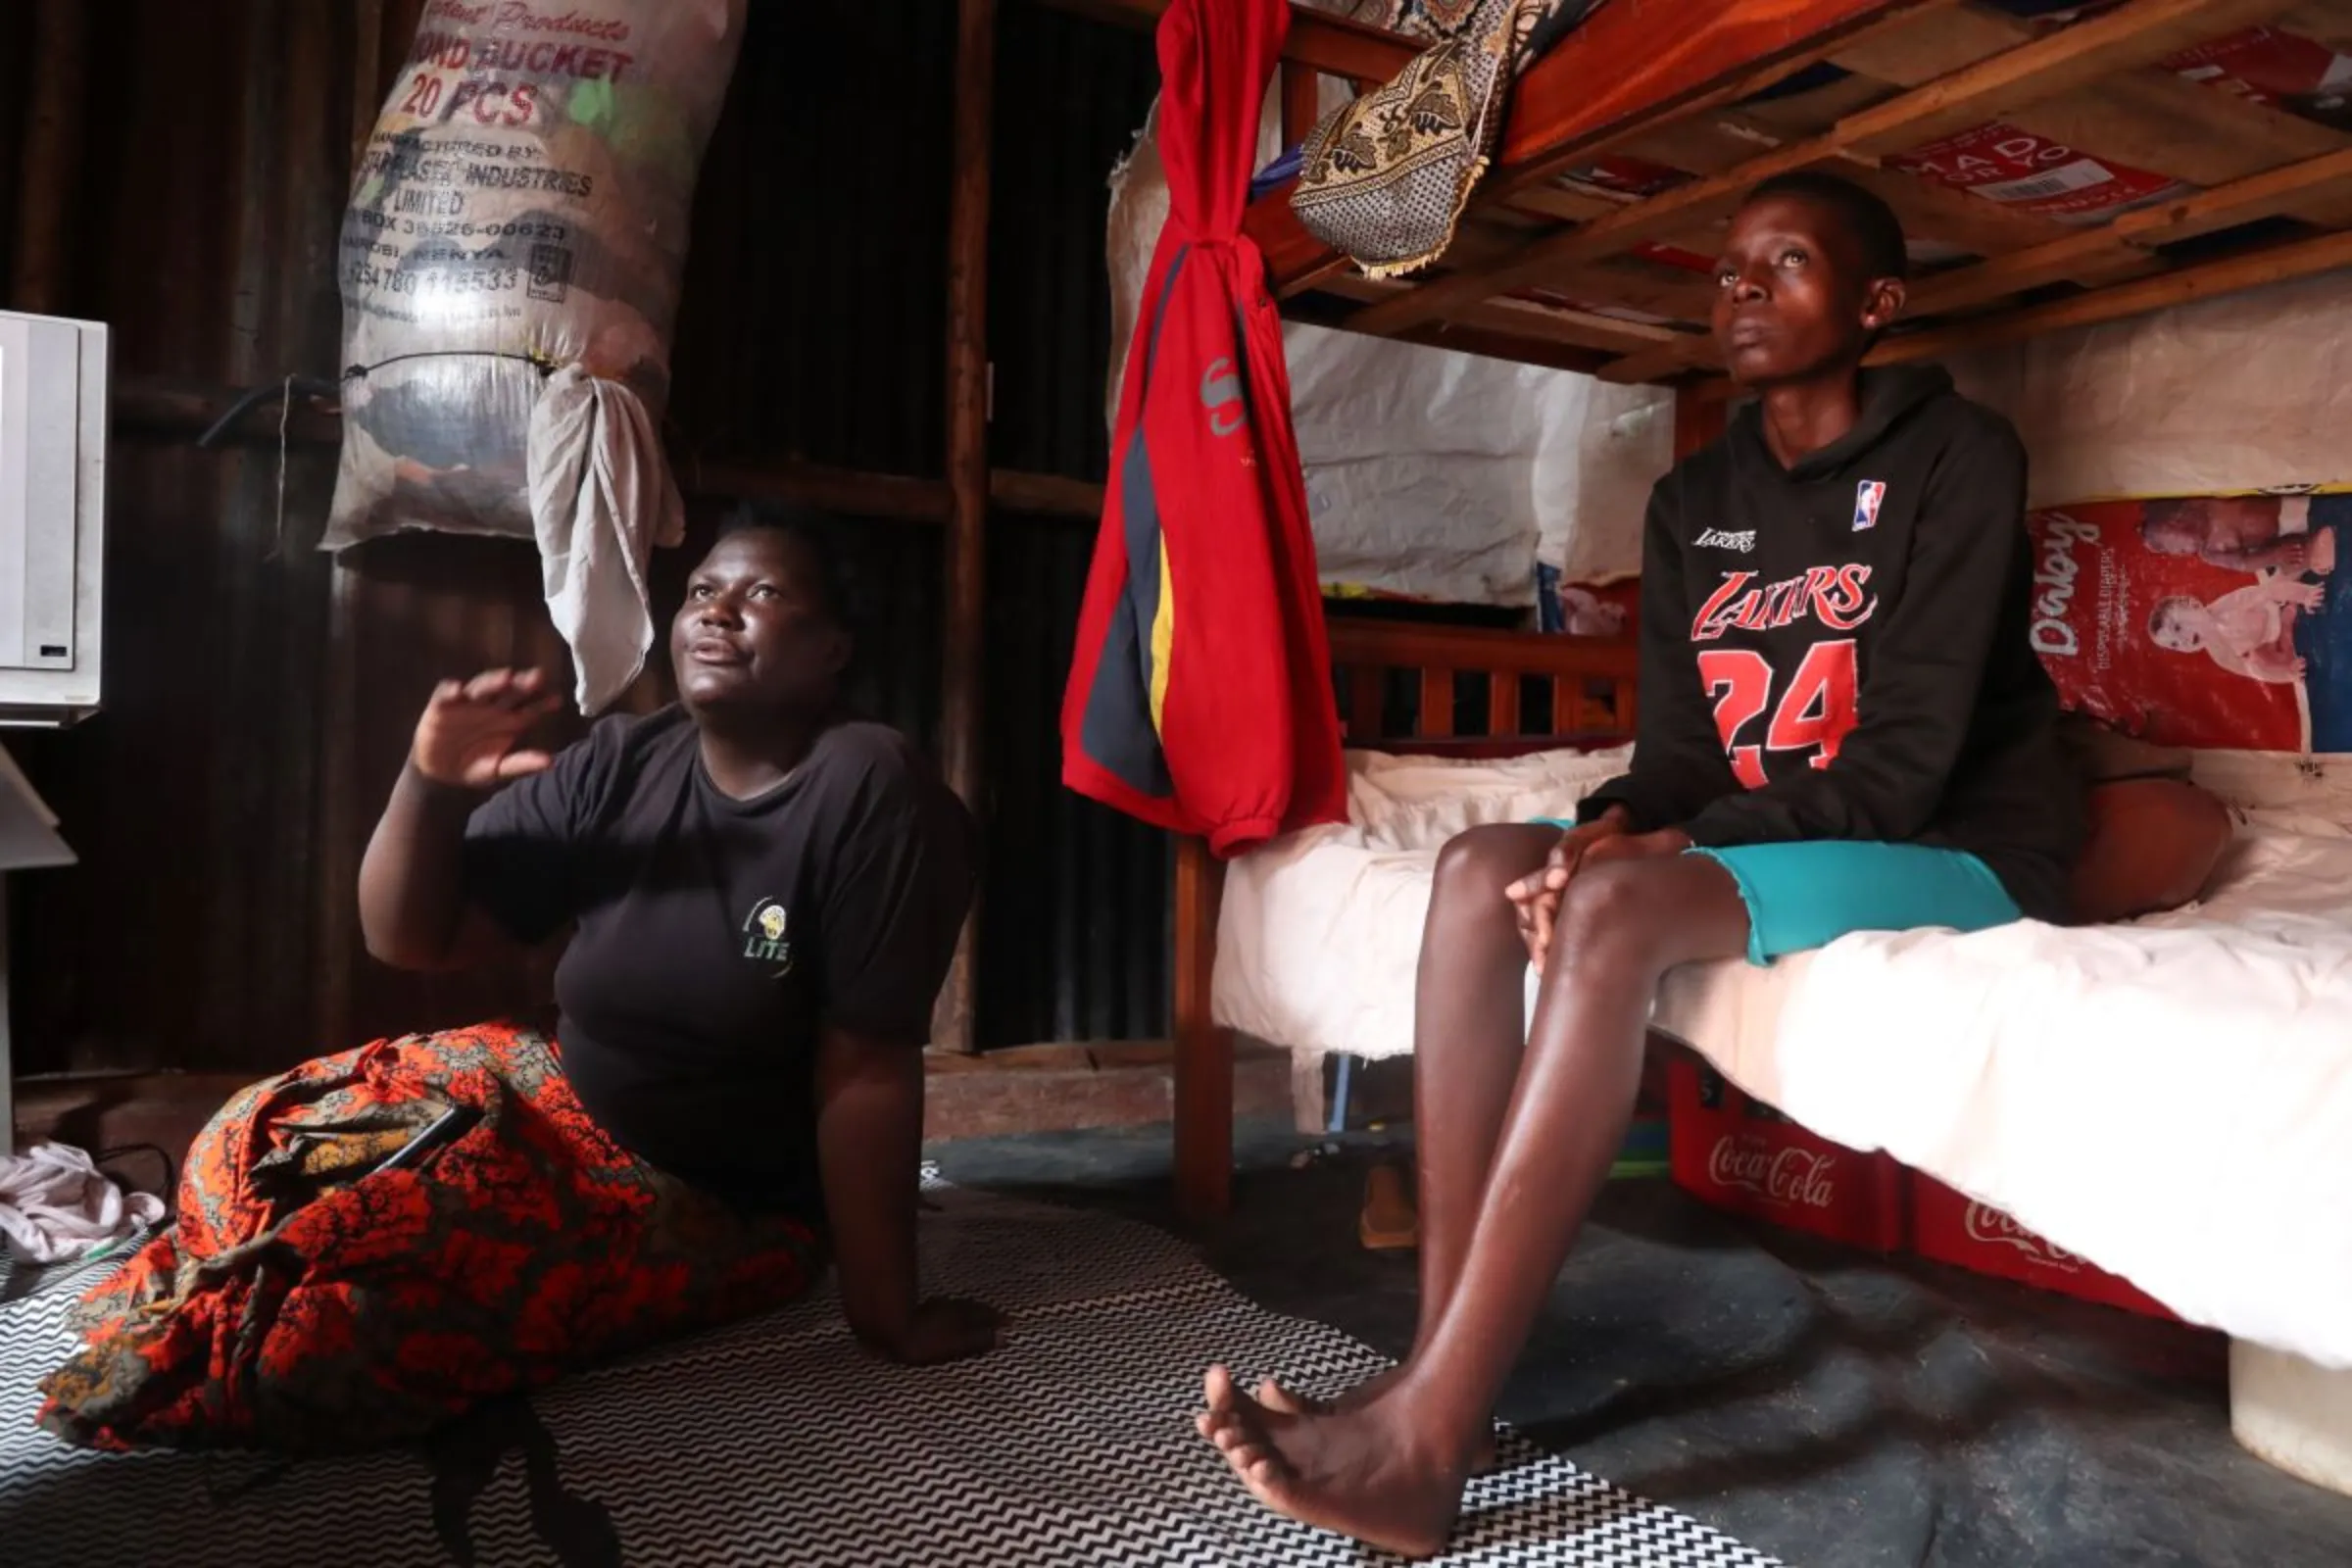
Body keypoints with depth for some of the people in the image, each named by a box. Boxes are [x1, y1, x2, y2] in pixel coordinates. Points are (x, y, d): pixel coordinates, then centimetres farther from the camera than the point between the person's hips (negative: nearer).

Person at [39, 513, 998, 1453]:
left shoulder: (868, 792, -23)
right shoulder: (619, 768, -5)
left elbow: (864, 1074, -23)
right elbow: (410, 937, -1)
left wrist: (883, 1318, -20)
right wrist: (430, 783, -19)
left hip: (724, 1209, -5)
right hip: (563, 1104, 6)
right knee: (258, 1148, -7)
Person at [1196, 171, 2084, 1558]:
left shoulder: (1957, 456, -7)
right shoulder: (1695, 501, 11)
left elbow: (1909, 760, -17)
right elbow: (1679, 748, 3)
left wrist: (1673, 851, -25)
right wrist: (1617, 823, -19)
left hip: (1954, 857, -6)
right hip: (1762, 850, 6)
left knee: (1619, 908, -34)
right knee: (1484, 868, -20)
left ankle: (1424, 1436, -34)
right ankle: (1440, 1368, -26)